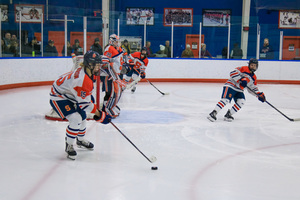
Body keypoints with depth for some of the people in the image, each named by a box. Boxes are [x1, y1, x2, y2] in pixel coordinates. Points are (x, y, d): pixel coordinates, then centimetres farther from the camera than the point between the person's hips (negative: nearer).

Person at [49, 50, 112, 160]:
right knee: (75, 119, -23)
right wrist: (100, 115, -26)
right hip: (58, 97, -10)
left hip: (69, 95, 11)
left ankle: (81, 140, 45)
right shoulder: (82, 80, -36)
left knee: (82, 116, 20)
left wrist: (89, 96, 22)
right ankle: (69, 146, -3)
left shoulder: (88, 71, -7)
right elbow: (84, 104, -31)